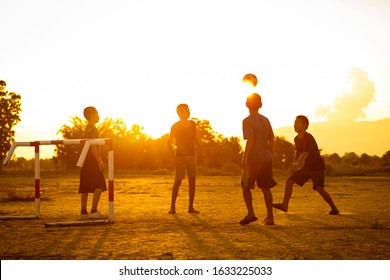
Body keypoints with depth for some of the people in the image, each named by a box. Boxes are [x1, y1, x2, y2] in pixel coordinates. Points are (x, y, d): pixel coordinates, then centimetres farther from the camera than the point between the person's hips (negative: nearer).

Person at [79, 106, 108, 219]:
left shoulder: (88, 128, 21)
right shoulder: (91, 129, -11)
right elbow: (93, 146, -19)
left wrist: (100, 161, 27)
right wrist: (99, 162, -21)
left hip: (86, 162, 10)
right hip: (91, 161, -10)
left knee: (85, 187, 8)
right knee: (99, 185, -13)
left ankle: (83, 212, 9)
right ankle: (94, 211, -19)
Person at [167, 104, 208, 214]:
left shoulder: (192, 124, 10)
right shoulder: (175, 126, -5)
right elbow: (169, 143, -4)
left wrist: (202, 151, 18)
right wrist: (174, 156, -15)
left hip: (192, 156, 5)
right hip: (180, 157, -5)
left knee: (192, 181, 0)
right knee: (177, 182, -6)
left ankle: (191, 207, 5)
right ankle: (172, 207, 3)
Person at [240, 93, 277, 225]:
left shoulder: (247, 120, -8)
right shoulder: (266, 120, 12)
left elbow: (250, 140, -18)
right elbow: (272, 141, 12)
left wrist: (244, 158, -15)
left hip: (253, 158, -5)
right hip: (266, 158, 5)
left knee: (246, 187, 7)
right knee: (265, 187, 9)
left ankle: (251, 213, -5)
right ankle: (270, 217, 6)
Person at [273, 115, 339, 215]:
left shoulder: (309, 138, -22)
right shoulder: (297, 139, 5)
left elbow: (304, 155, -34)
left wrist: (295, 166, -47)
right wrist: (295, 166, 8)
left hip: (317, 167, -8)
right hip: (306, 167, 8)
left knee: (319, 189, -18)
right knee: (289, 181, -1)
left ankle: (334, 208, -1)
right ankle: (284, 205, 6)